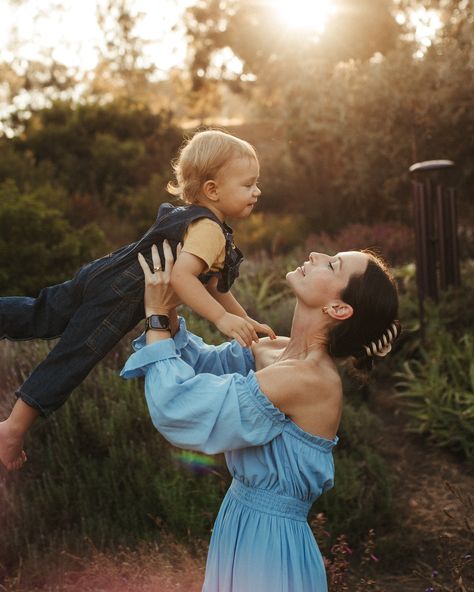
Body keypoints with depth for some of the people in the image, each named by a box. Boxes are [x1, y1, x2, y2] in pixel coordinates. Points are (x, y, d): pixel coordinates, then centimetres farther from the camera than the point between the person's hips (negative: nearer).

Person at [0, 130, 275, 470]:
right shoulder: (209, 230, -16)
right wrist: (222, 319, -34)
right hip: (116, 302, -9)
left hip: (101, 276, 9)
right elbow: (181, 277, -32)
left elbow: (211, 285, 22)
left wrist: (246, 322, 20)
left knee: (38, 318, 21)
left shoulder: (189, 216, 17)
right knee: (70, 363, -1)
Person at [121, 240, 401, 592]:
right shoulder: (273, 351, -2)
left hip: (269, 541, -8)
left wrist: (157, 316, -16)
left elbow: (175, 407, -25)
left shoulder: (308, 380, -28)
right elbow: (198, 364, 11)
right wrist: (168, 311, -5)